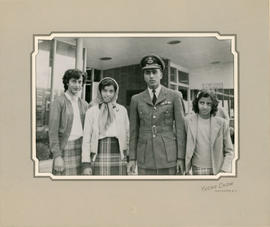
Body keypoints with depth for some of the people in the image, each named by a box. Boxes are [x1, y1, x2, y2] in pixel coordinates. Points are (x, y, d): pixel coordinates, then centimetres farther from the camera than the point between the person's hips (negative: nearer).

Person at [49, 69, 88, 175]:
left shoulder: (84, 104, 11)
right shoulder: (58, 102, -5)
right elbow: (53, 131, -10)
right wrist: (57, 156, -16)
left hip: (82, 148, 5)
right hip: (65, 148, -5)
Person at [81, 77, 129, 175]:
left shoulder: (122, 110, 9)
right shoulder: (91, 111, 4)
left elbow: (127, 135, 11)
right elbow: (86, 139, 2)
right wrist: (86, 164, -3)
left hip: (118, 156, 1)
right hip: (98, 156, -1)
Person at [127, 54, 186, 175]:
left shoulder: (174, 96, 2)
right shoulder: (136, 99, 7)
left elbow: (180, 128, 0)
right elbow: (134, 131, 8)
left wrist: (181, 158, -5)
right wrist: (132, 158, 4)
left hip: (168, 155, -1)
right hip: (145, 157, 2)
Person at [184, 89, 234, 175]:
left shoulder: (222, 123, -3)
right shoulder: (188, 121, -2)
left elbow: (229, 151, 3)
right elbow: (184, 147, 4)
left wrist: (224, 170, -9)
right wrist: (186, 169, 0)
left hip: (217, 170, 0)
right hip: (197, 170, 0)